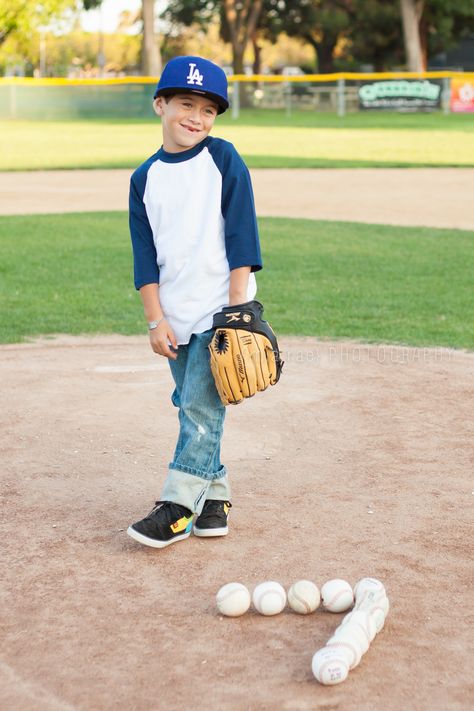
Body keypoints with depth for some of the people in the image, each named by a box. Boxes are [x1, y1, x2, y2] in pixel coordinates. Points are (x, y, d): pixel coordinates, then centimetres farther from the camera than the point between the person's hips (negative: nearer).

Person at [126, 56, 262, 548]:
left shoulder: (223, 160, -3)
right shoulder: (145, 178, 7)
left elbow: (241, 236, -6)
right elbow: (145, 255, 6)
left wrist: (237, 306, -12)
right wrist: (155, 319, -2)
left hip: (220, 308, -4)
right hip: (176, 314, 4)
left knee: (201, 406, -7)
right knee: (191, 409, 9)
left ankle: (177, 507, -4)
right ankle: (214, 495, 21)